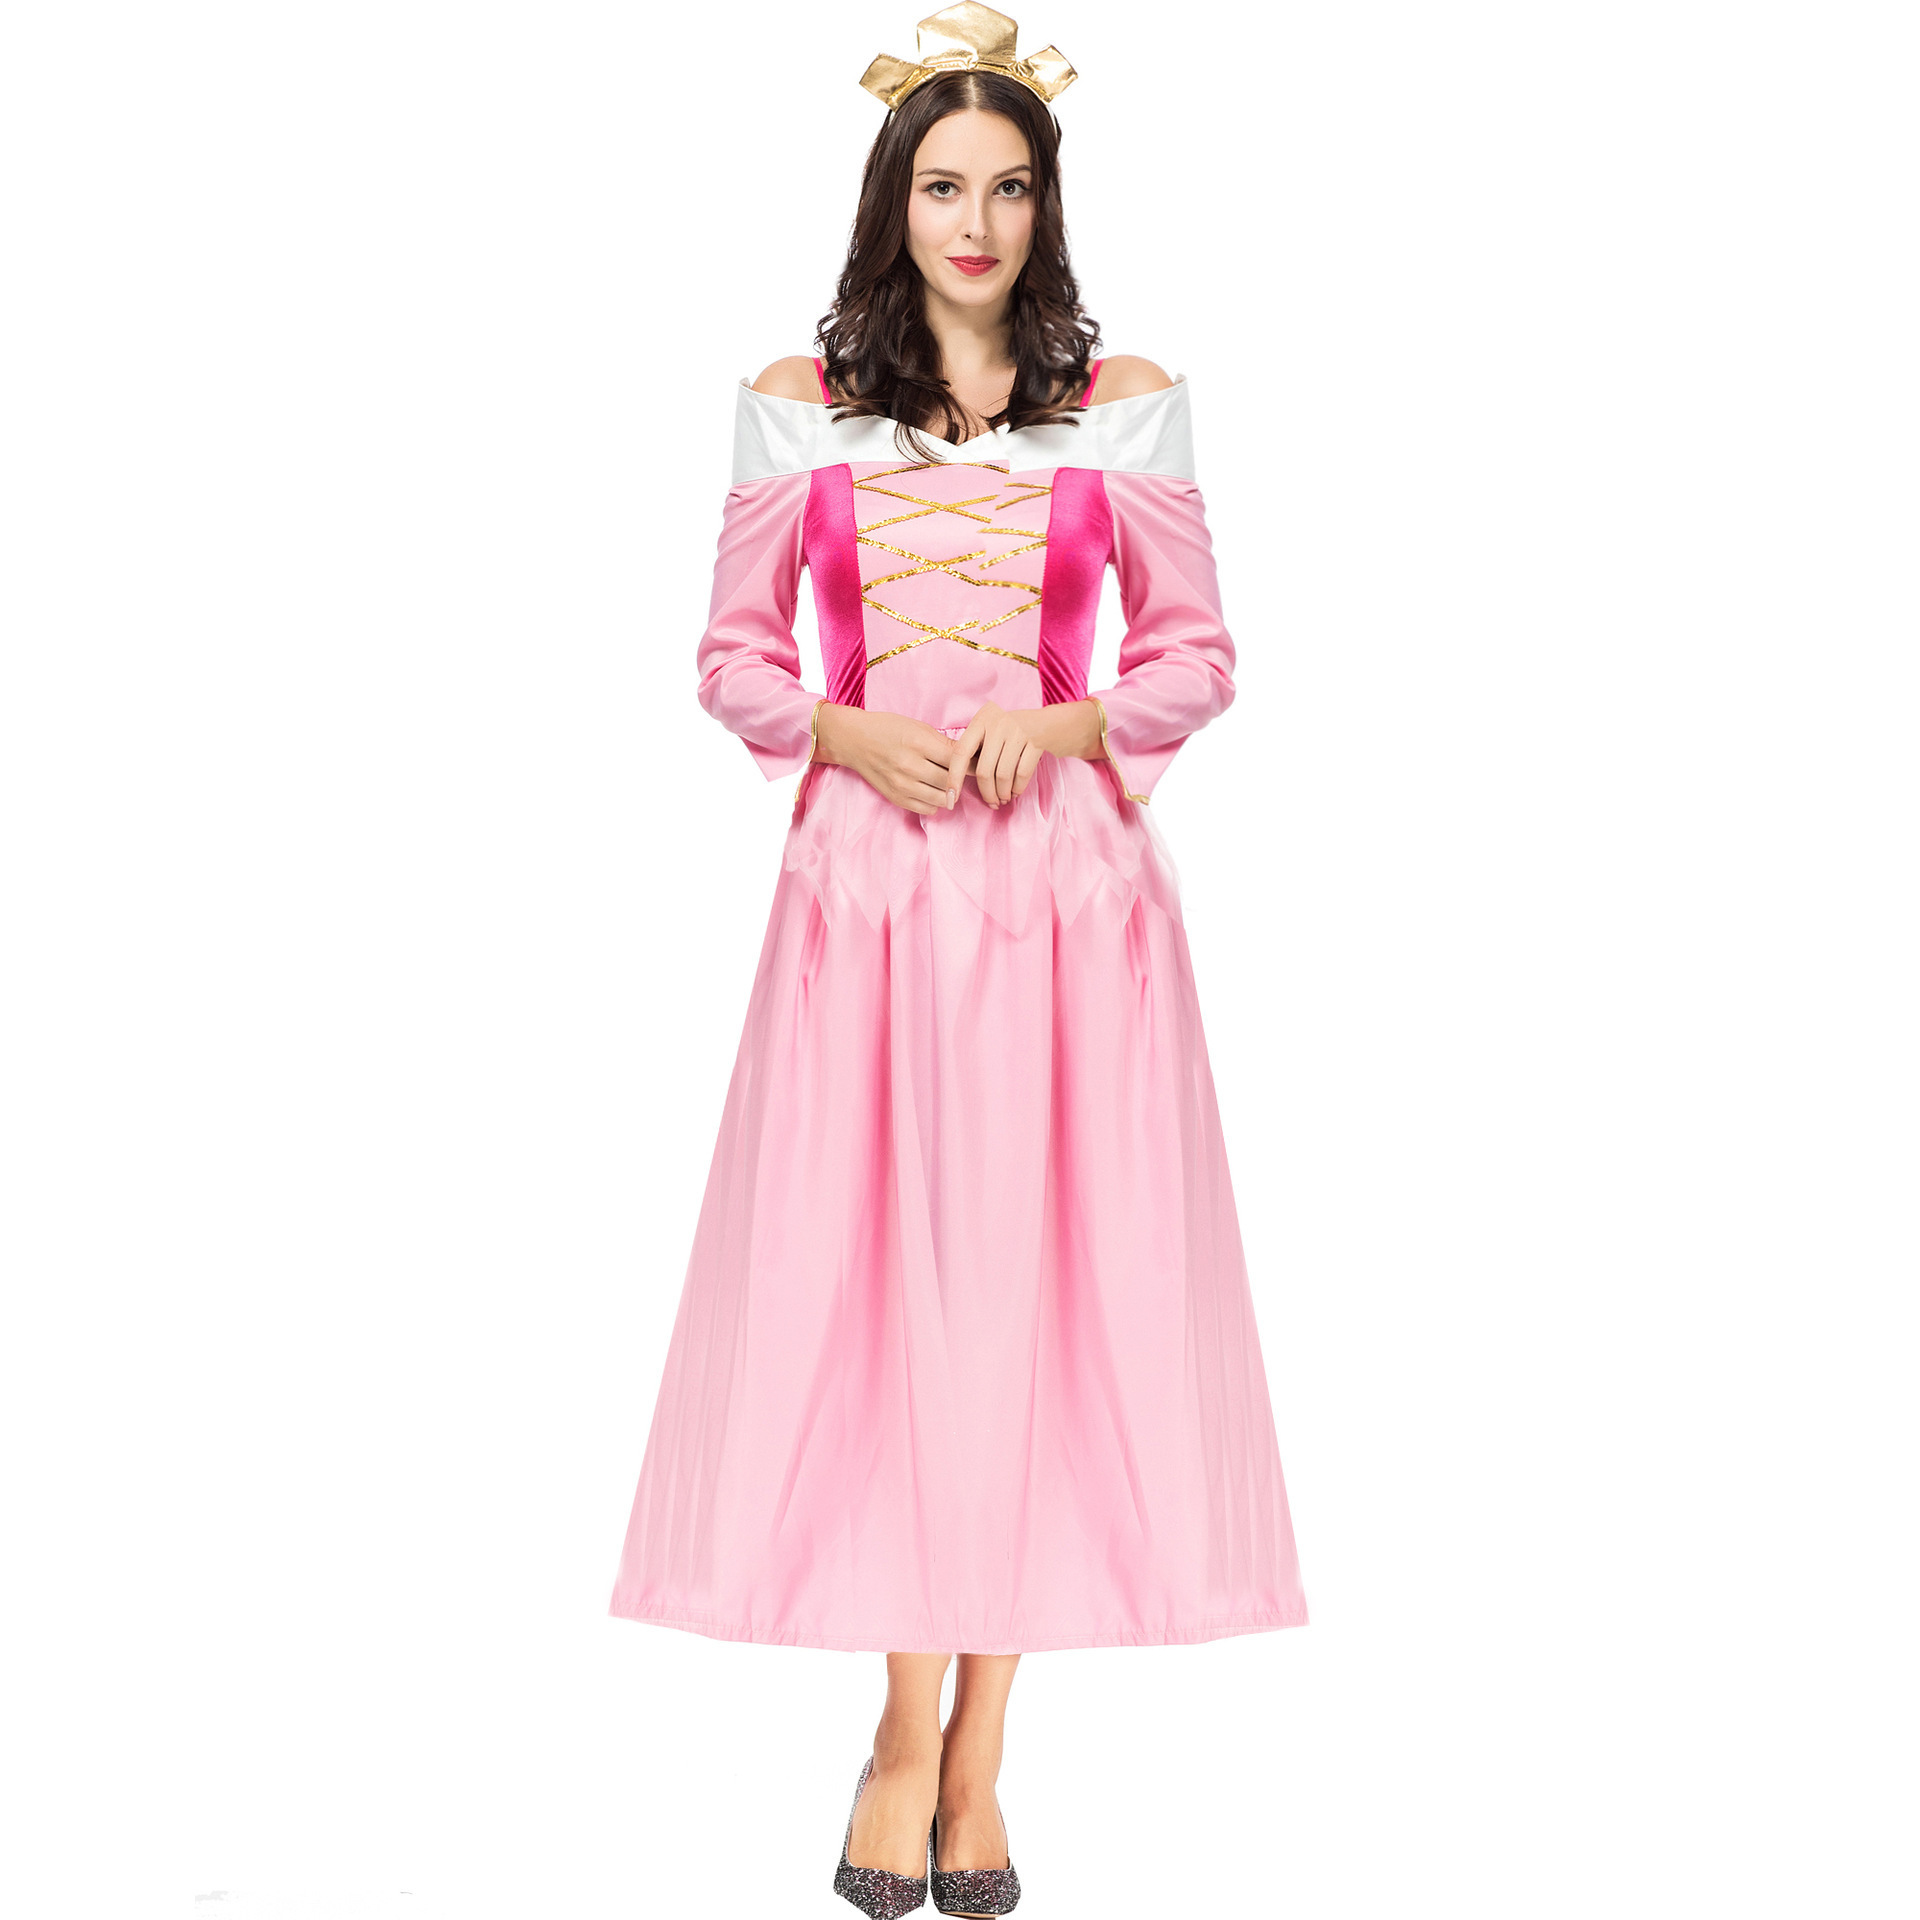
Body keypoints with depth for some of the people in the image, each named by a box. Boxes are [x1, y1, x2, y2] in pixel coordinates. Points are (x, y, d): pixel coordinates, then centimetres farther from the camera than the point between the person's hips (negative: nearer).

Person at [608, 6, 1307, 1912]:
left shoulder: (1125, 405, 6)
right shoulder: (797, 406, 7)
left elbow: (1197, 658, 8)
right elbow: (733, 657, 9)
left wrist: (1057, 724, -10)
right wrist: (850, 734, -10)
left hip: (1070, 880, 0)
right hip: (866, 875, 0)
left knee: (1038, 1279, 0)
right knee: (870, 1279, -1)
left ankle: (979, 1750, 11)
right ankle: (907, 1727, 13)